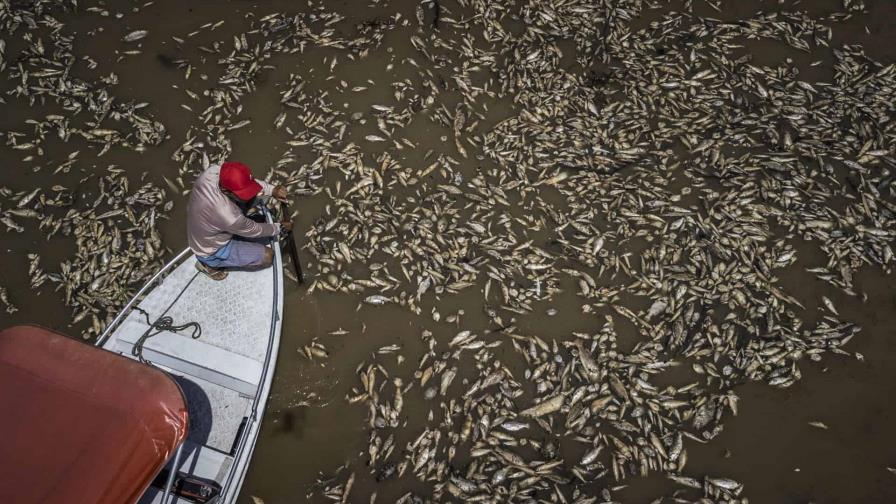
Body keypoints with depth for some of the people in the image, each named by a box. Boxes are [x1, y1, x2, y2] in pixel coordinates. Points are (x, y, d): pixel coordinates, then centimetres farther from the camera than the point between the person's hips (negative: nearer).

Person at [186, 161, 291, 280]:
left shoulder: (213, 171, -27)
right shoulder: (228, 216, -42)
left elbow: (246, 182, -7)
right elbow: (254, 230, -20)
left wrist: (272, 190, -20)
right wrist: (280, 227, -3)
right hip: (212, 251, -6)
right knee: (267, 256, -5)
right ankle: (210, 264, 9)